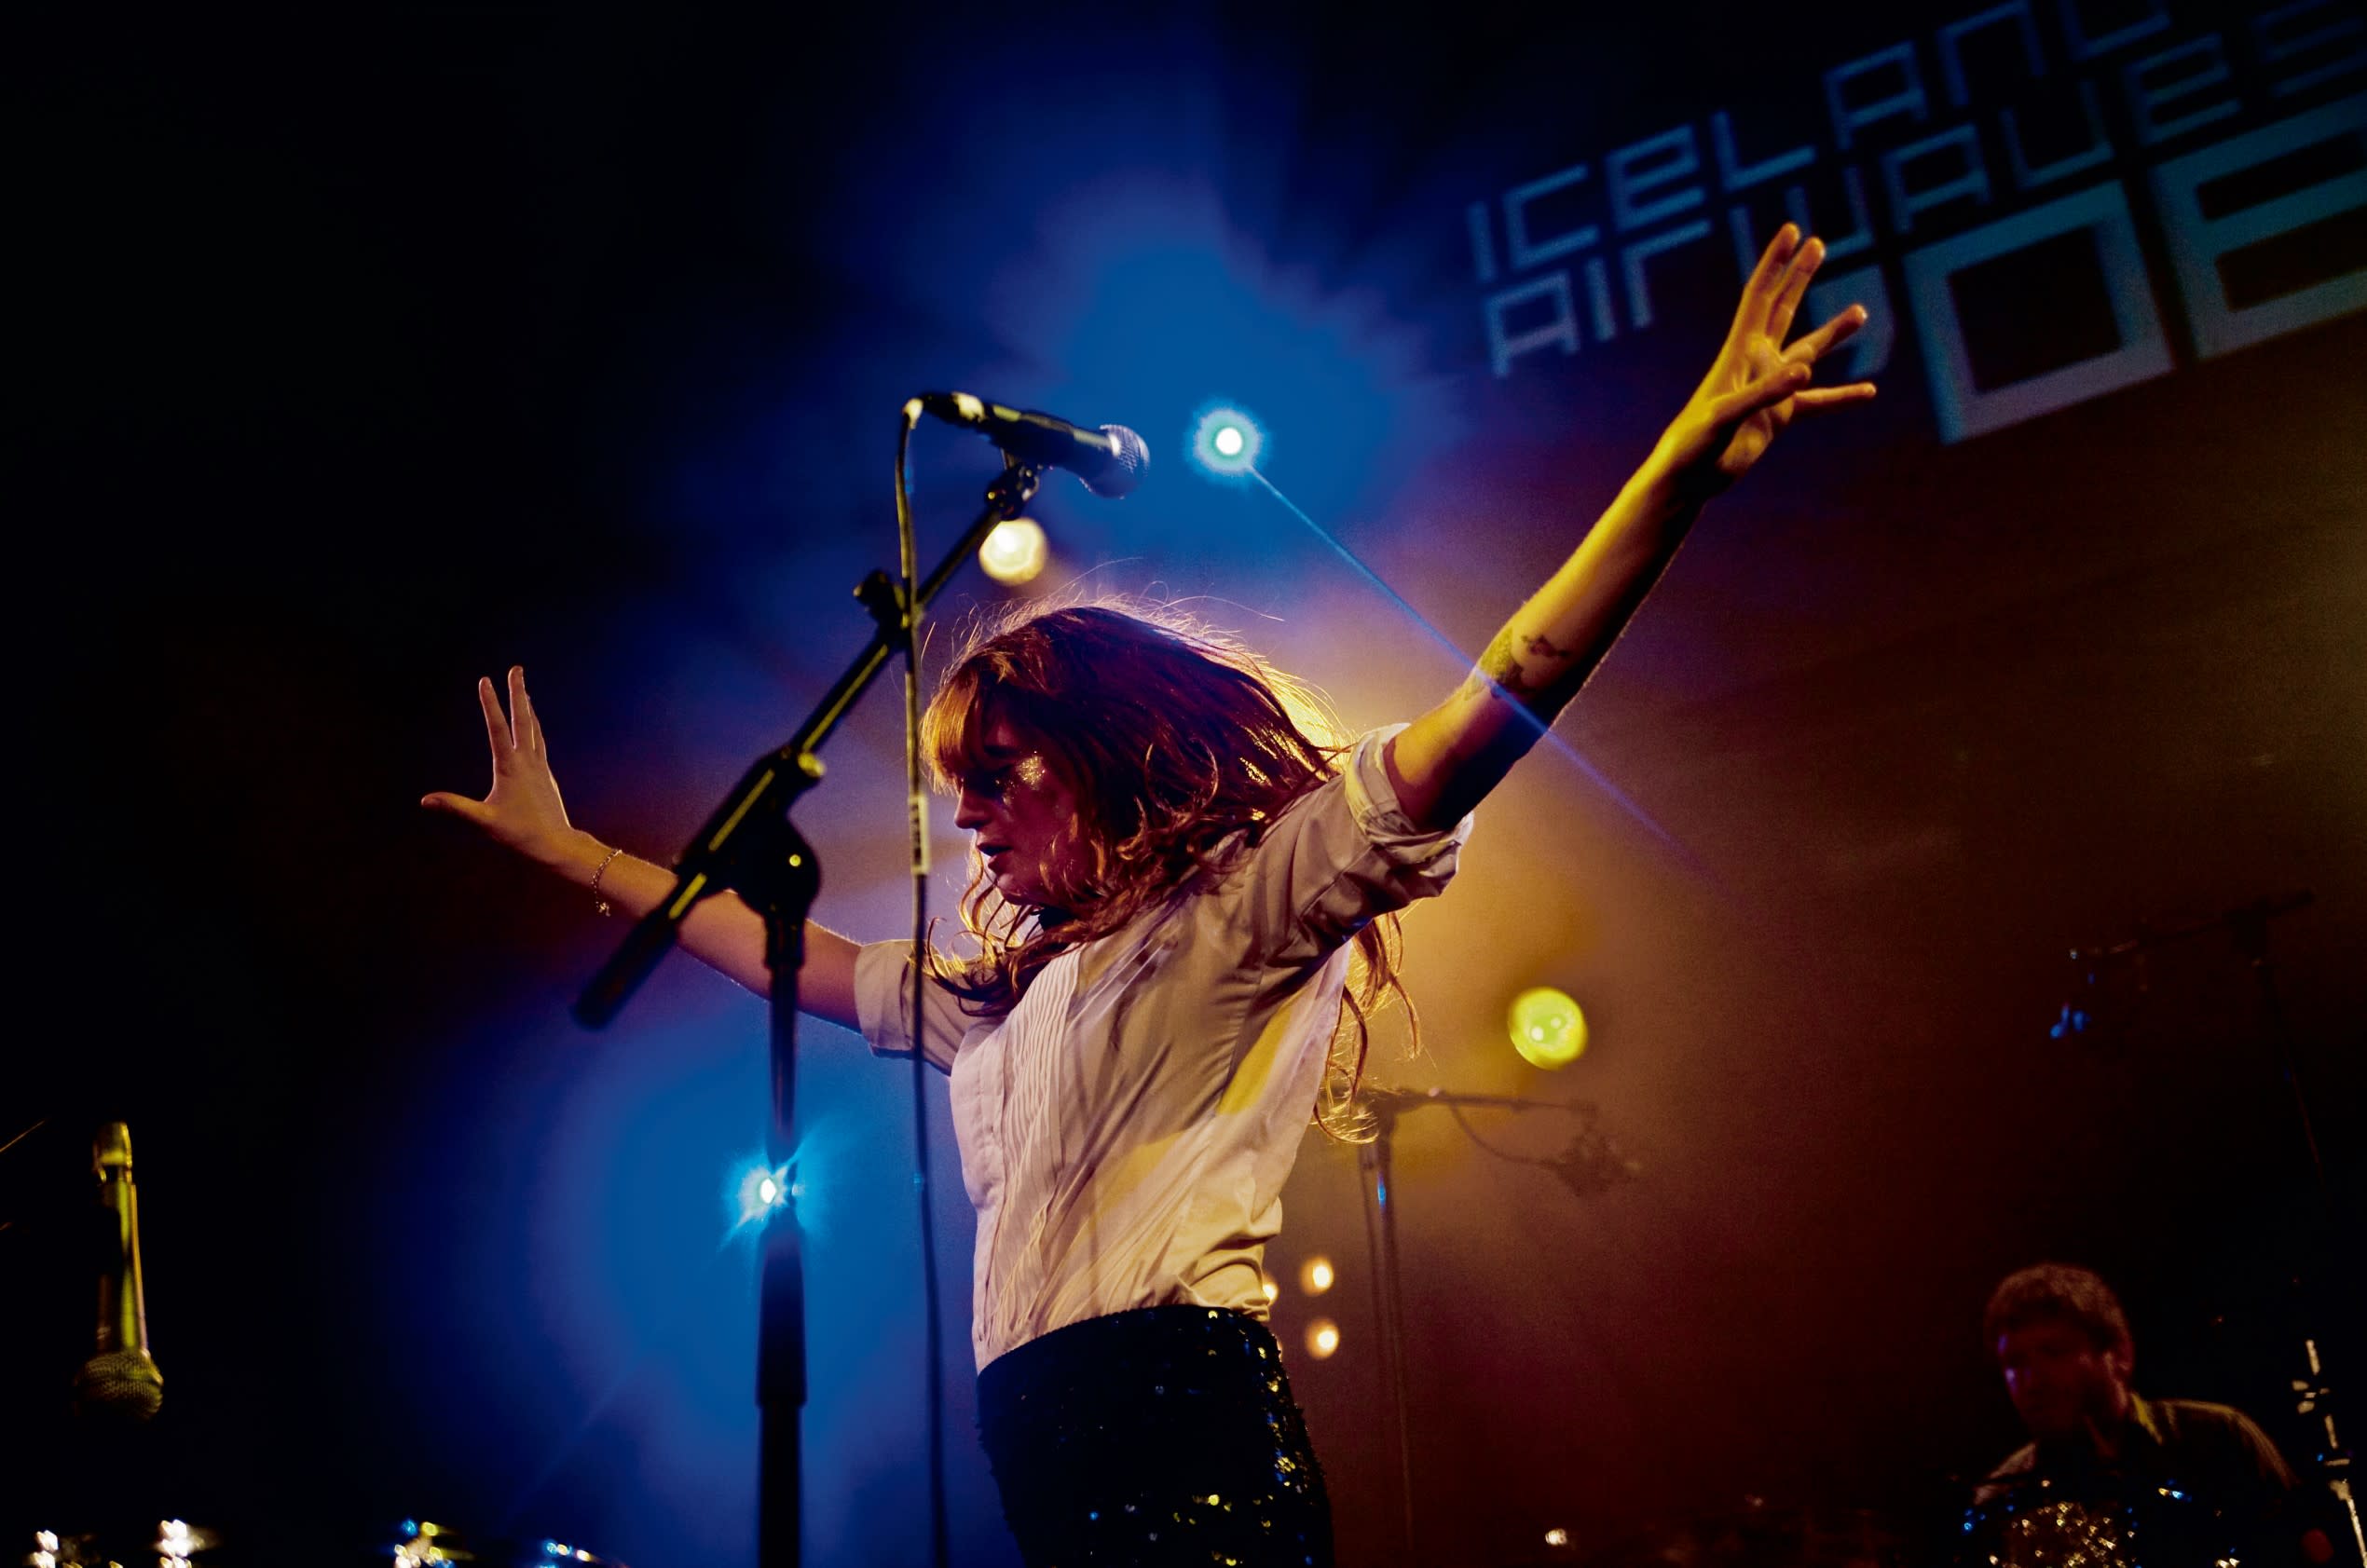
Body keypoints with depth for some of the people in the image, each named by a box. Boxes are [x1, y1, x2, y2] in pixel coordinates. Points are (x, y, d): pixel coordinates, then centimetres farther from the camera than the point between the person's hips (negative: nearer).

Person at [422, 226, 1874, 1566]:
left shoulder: (1245, 909, 3)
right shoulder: (999, 998, 26)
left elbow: (1496, 707, -8)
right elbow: (782, 951, 37)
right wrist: (567, 849, 40)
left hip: (1184, 1445, -7)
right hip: (1044, 1451, 8)